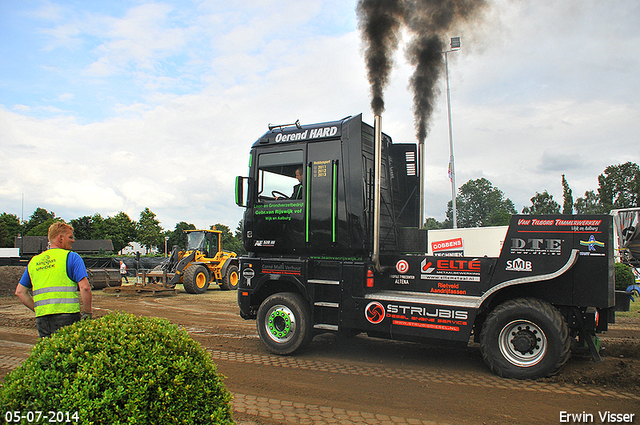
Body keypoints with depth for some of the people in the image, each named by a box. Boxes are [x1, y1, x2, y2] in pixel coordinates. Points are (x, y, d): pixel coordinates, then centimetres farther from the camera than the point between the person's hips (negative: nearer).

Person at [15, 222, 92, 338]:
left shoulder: (34, 261, 17)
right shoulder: (71, 257, -2)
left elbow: (20, 292, 21)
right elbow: (84, 287, -12)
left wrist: (38, 309, 19)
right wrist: (88, 313, -2)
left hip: (41, 319, 5)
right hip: (67, 316, -5)